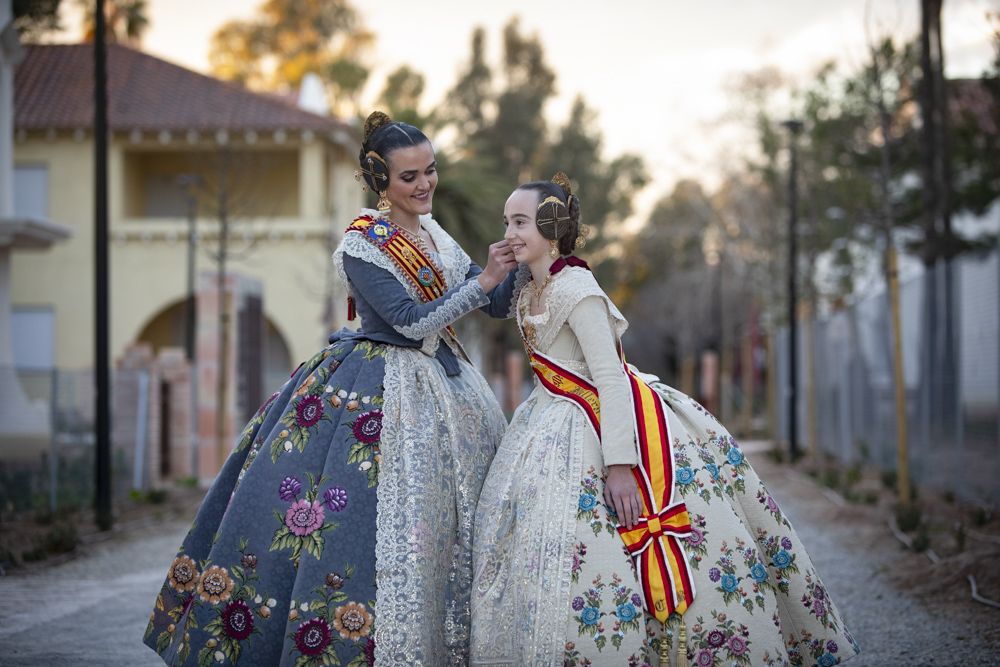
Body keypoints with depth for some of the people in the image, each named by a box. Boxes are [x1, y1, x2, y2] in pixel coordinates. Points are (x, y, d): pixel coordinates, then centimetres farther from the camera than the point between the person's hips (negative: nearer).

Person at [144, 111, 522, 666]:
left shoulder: (434, 236, 8)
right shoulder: (361, 244, -13)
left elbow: (497, 307, 10)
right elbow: (412, 320, -19)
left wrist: (522, 266, -8)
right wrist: (482, 281, -21)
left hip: (442, 389, 7)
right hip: (377, 397, -7)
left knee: (450, 525, 9)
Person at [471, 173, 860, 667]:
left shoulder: (574, 287, -18)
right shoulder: (531, 295, 9)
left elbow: (609, 376, -24)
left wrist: (619, 462, -29)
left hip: (607, 420, -9)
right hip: (560, 431, 9)